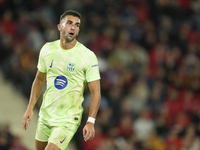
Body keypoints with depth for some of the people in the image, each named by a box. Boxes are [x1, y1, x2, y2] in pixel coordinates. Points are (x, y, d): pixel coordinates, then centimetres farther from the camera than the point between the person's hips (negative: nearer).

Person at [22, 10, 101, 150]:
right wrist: (30, 108, 9)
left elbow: (95, 92, -12)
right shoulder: (47, 49, 1)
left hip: (68, 119, -5)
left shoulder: (88, 56, -12)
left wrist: (91, 122, -22)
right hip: (46, 114, 5)